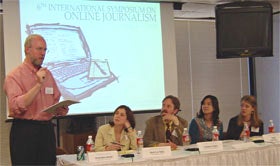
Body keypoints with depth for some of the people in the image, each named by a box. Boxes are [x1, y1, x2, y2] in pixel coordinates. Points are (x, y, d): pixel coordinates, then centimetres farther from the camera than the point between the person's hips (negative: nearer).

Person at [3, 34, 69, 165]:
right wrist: (38, 85, -22)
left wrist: (60, 109, -4)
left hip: (47, 129, 6)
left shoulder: (47, 74, 13)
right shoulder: (14, 76, -6)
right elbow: (16, 106, -19)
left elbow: (55, 101, 19)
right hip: (24, 131, -6)